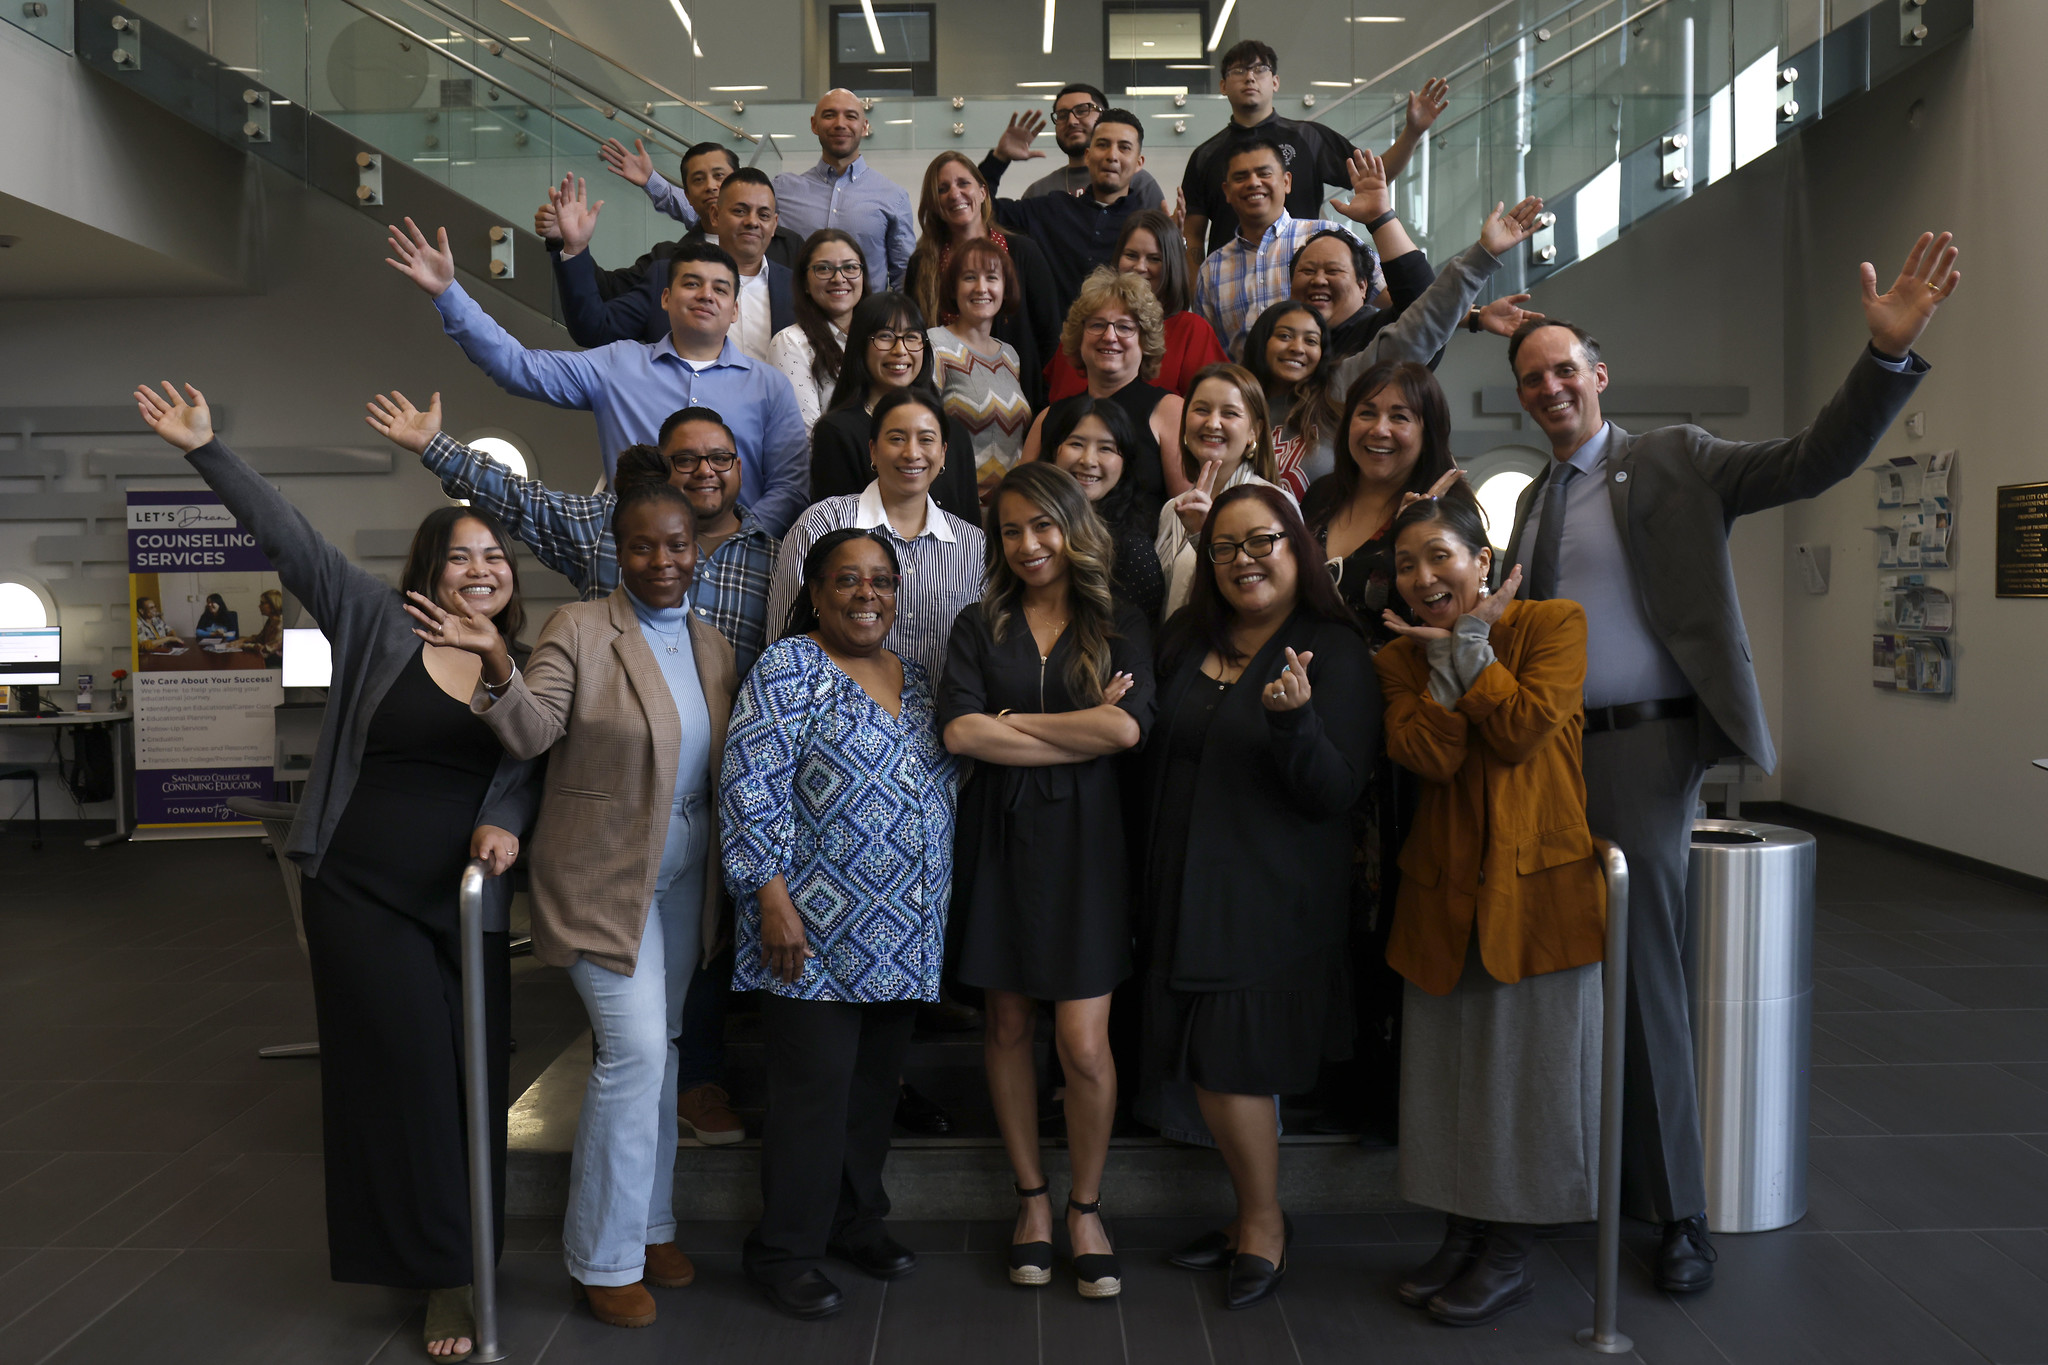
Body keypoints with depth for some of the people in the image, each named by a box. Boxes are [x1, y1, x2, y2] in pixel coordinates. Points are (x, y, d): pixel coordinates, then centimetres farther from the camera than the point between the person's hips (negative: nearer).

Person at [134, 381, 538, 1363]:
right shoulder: (379, 625, -2)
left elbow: (527, 767, 2)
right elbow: (290, 539, -7)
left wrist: (505, 822, -18)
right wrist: (205, 450, -11)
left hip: (465, 900, 3)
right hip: (359, 890, -3)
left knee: (473, 1075, 7)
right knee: (408, 1071, 0)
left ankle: (451, 1252, 26)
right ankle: (444, 1273, 13)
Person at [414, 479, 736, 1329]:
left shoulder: (714, 648, 7)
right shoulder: (579, 629, -8)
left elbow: (723, 765, 10)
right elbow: (531, 733, -17)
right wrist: (494, 662, -35)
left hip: (684, 875, 6)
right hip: (603, 874, -6)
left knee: (658, 1050, 14)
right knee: (634, 1050, -10)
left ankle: (649, 1225, 30)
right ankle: (604, 1259, 7)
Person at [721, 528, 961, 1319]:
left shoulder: (914, 679, 13)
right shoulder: (788, 670, -8)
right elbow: (750, 790, -14)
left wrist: (930, 910, 14)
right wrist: (773, 900, -19)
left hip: (903, 939, 7)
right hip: (819, 931, -6)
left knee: (875, 1082, 15)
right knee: (815, 1089, -1)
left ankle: (856, 1220, 32)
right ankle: (785, 1250, 15)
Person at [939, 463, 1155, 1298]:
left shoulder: (1119, 627, 4)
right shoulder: (979, 628, 6)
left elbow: (1127, 727, -13)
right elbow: (959, 732, -10)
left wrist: (1014, 723, -8)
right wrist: (1082, 731, -11)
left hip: (1082, 841, -2)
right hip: (998, 837, 2)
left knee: (1083, 1042, -5)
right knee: (1008, 1024, 10)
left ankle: (1084, 1207, 17)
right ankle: (1032, 1201, 27)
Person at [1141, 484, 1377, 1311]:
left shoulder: (1335, 653, -9)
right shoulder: (1185, 642, 7)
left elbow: (1336, 793, -16)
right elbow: (1155, 757, 15)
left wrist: (1294, 718, -32)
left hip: (1271, 894, -6)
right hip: (1185, 885, 6)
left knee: (1231, 1062, -4)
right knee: (1207, 1063, 12)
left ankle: (1263, 1225, 18)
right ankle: (1254, 1215, 29)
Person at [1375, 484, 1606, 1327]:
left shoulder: (1554, 624, -3)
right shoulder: (1400, 661, 8)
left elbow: (1522, 729, -16)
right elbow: (1428, 756, -8)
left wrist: (1471, 646, -10)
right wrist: (1446, 657, -11)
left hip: (1540, 884, -4)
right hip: (1447, 892, 4)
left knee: (1528, 1060, 4)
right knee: (1451, 1062, 10)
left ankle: (1511, 1254, 19)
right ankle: (1463, 1234, 27)